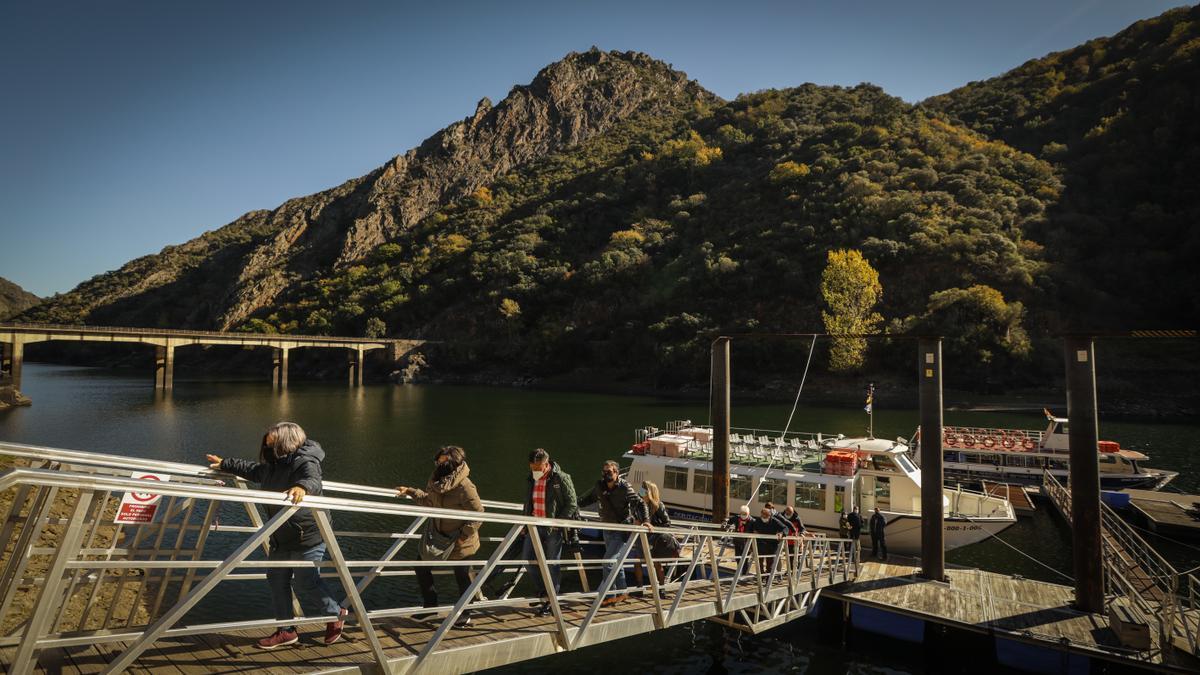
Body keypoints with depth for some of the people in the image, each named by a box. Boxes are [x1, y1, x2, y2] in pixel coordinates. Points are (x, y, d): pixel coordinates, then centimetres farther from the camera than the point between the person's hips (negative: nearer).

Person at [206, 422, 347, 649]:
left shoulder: (305, 462, -20)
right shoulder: (272, 465, 8)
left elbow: (312, 480, -41)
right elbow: (252, 469, 28)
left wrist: (302, 487, -64)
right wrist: (224, 464, 36)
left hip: (308, 537, -9)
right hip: (281, 537, 10)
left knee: (305, 583, -5)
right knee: (277, 580, 14)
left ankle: (336, 614, 20)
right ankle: (286, 630, 29)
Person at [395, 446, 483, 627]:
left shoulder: (465, 486, -26)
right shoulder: (436, 480, -2)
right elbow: (428, 500, 18)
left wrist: (463, 536, -23)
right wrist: (410, 492, 14)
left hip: (459, 542, -7)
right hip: (438, 537, 8)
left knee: (463, 577, 8)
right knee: (422, 568, 12)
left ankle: (465, 615, 28)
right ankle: (430, 606, 31)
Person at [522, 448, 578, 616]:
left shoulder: (561, 478, -11)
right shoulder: (531, 479, 8)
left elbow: (572, 504, -9)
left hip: (554, 528, -6)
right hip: (535, 525, 6)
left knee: (552, 563, 1)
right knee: (528, 558, 1)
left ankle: (550, 600, 13)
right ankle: (543, 591, 20)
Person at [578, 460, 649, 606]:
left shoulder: (624, 488, -16)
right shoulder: (600, 486, 1)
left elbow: (640, 503, -14)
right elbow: (589, 498, 18)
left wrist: (645, 520, -25)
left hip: (621, 531, -7)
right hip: (608, 531, 7)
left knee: (608, 562, -13)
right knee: (616, 563, 16)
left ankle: (610, 596, -5)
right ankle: (621, 593, 29)